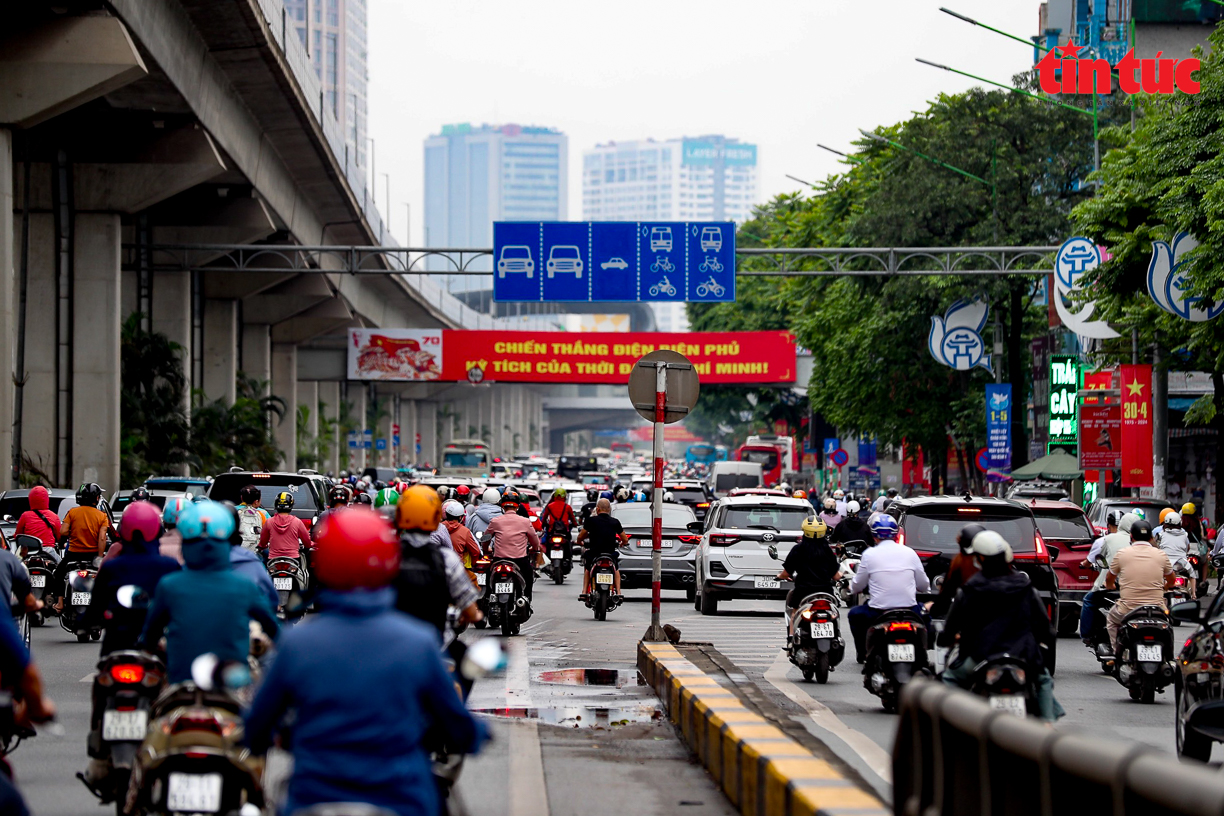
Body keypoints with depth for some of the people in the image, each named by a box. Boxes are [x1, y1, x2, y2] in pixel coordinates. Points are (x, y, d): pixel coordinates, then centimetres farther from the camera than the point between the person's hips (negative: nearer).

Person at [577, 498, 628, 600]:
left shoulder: (591, 520, -4)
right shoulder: (615, 522, 0)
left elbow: (580, 537, 3)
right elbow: (625, 540, 6)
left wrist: (580, 542, 27)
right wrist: (621, 543, 31)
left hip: (594, 553, -1)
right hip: (611, 553, 1)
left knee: (587, 568, 33)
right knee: (616, 569, 34)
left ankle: (584, 592, 22)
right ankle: (618, 593, 21)